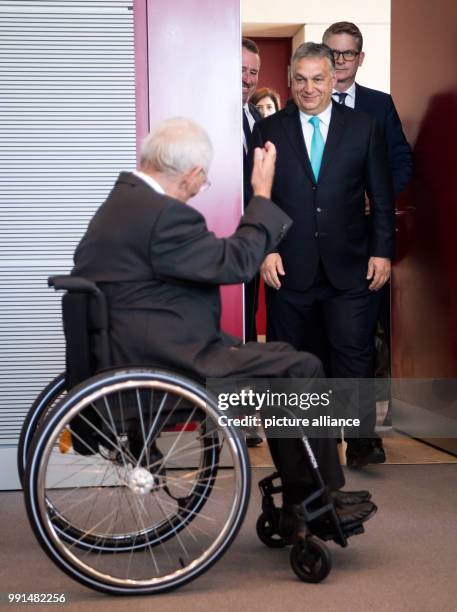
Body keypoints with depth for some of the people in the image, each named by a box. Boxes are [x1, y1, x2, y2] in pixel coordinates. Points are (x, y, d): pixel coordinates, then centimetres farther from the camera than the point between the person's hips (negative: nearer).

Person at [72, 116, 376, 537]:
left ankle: (301, 502, 20)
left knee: (283, 364, 17)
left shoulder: (120, 202, 13)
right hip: (167, 362, -11)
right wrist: (263, 196, -6)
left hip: (131, 350, 11)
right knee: (303, 370, -7)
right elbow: (236, 262, -16)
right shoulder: (162, 214, -21)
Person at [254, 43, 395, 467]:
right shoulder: (269, 130, 4)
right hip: (289, 267, 1)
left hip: (349, 268, 0)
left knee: (354, 356, -1)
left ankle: (361, 443, 8)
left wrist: (382, 251, -1)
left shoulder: (363, 127, 4)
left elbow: (381, 196, 5)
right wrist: (264, 249, -7)